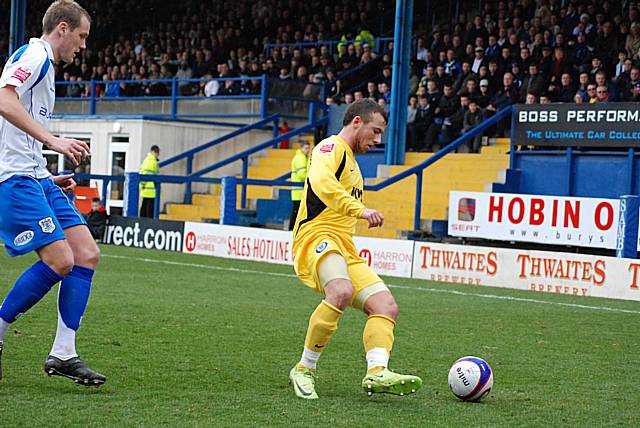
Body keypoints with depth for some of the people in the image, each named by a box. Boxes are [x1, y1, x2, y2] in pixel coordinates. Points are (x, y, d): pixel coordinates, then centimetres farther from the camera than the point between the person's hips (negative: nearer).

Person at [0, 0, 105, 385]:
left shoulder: (43, 65, 25)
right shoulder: (35, 56, -7)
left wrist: (49, 179, 26)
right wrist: (53, 140, -29)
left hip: (36, 179, 10)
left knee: (88, 254, 0)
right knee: (60, 260, -17)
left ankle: (63, 354, 0)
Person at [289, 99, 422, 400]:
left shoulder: (350, 160, 30)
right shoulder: (332, 147, -2)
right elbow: (320, 182, -24)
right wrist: (359, 209, -34)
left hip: (345, 250, 10)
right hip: (317, 237, -10)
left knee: (386, 306, -9)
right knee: (342, 292, -35)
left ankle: (377, 372, -28)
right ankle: (304, 370, -23)